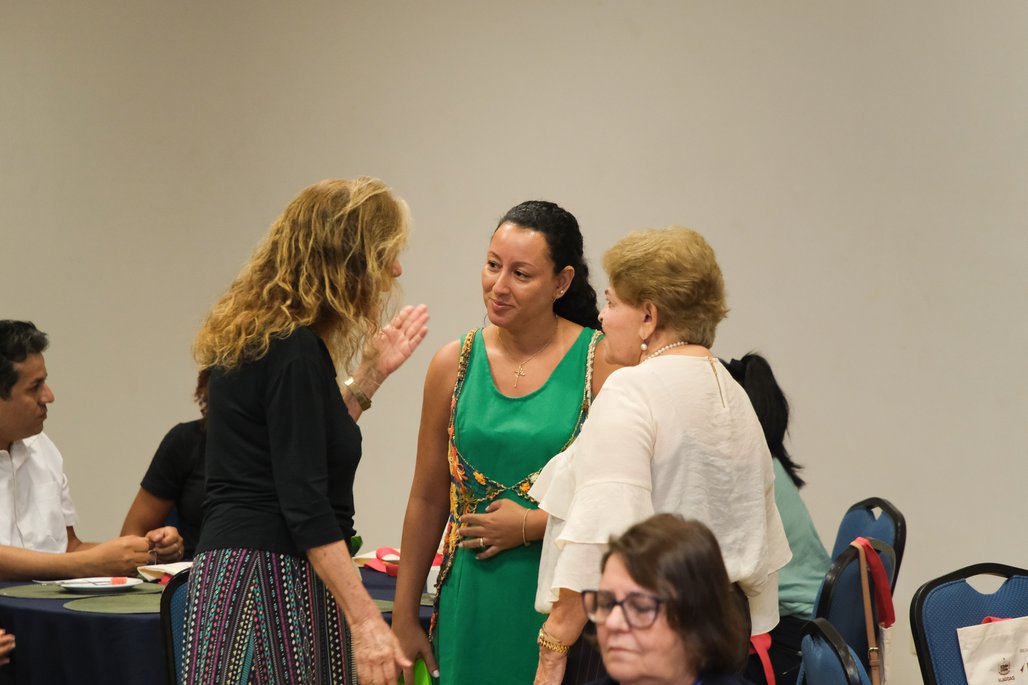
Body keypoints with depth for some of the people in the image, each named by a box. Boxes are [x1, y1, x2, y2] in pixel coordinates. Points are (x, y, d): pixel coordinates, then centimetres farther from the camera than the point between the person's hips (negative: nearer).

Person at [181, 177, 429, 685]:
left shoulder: (254, 337, 13)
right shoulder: (295, 351, -15)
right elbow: (304, 503, -20)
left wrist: (367, 377, 21)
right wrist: (364, 620, -23)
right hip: (273, 580, -9)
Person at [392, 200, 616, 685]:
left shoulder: (601, 363, -5)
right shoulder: (455, 363, 5)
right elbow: (428, 501, 10)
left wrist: (531, 526, -12)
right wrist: (403, 618, 11)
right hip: (473, 603, 3)